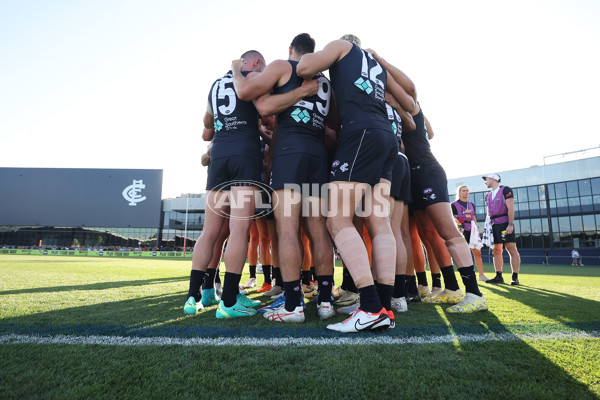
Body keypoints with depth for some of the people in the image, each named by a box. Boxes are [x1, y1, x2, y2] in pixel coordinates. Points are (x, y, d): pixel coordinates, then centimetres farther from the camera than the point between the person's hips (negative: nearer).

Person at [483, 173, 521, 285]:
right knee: (496, 251, 6)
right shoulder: (488, 196, 19)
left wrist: (510, 224, -18)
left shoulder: (505, 190, -3)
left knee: (512, 250, -7)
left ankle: (515, 277, -4)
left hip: (505, 223, -7)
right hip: (494, 225, 7)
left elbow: (511, 208, -10)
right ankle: (498, 276, 10)